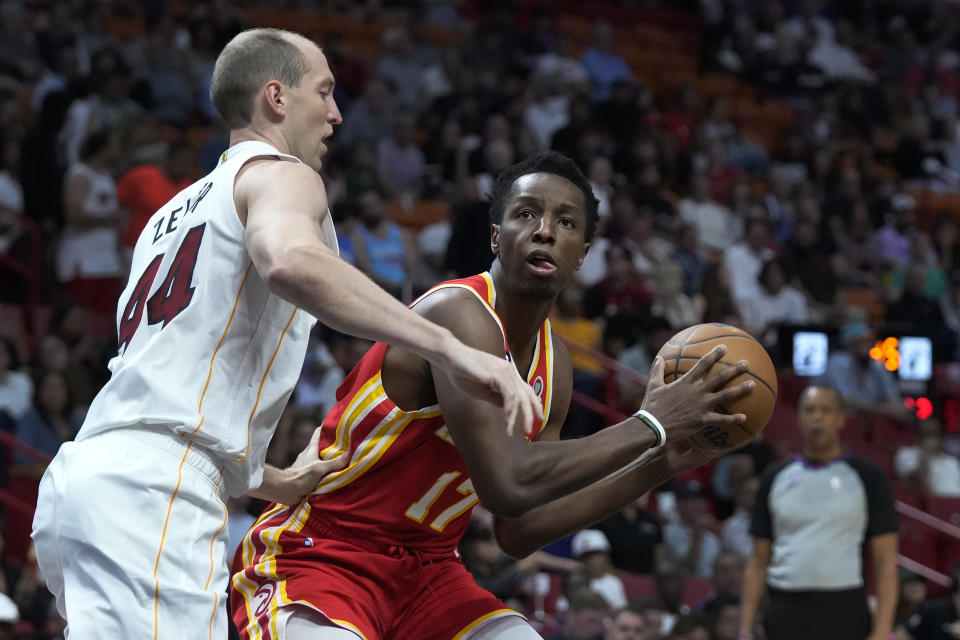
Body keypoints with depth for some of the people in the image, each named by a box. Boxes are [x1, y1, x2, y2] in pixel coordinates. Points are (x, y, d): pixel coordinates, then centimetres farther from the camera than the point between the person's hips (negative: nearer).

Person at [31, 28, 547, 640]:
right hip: (151, 496, -10)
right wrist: (450, 348, -27)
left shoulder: (175, 211, 31)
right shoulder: (280, 174, 3)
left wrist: (280, 483, 38)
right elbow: (291, 261, -23)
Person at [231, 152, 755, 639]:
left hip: (426, 573, 9)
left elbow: (518, 532, 9)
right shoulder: (460, 315, -21)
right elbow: (507, 484, -33)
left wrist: (659, 466, 5)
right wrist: (647, 426, -24)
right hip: (311, 557, -9)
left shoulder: (552, 365, 7)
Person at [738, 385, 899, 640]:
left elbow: (886, 561, -1)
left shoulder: (867, 476, 3)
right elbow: (758, 561, 13)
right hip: (786, 615, 2)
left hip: (844, 615, -2)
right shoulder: (775, 477, 12)